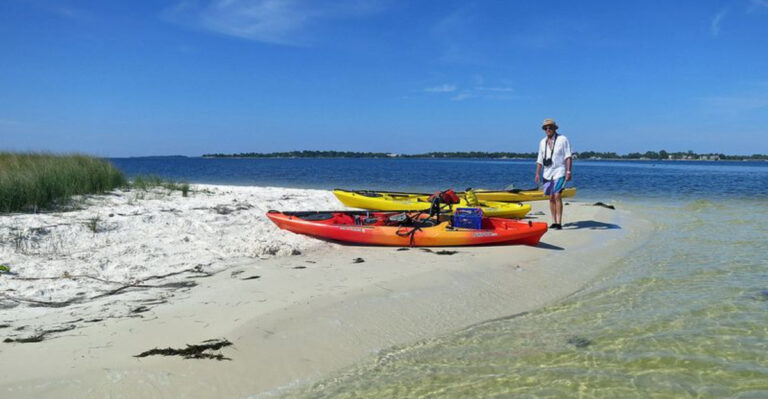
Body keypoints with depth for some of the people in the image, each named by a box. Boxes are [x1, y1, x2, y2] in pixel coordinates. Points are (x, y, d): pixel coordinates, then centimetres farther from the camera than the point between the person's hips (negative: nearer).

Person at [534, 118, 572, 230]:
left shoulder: (562, 139, -3)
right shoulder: (543, 142, 12)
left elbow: (568, 157, -7)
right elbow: (540, 159, 16)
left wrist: (569, 171, -15)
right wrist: (537, 173, 10)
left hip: (559, 172, -5)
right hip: (547, 173, 5)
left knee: (557, 196, -15)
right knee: (551, 198, 6)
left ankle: (559, 223, -13)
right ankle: (554, 222, 13)